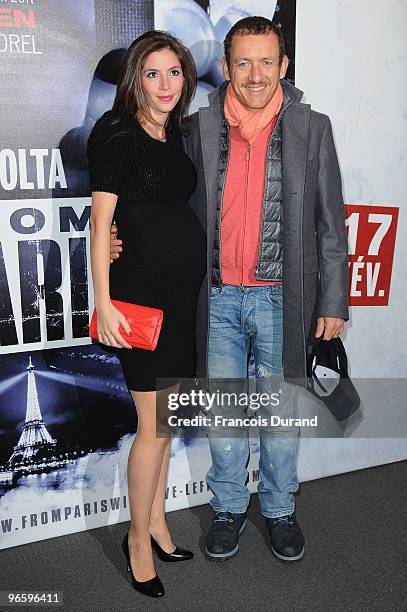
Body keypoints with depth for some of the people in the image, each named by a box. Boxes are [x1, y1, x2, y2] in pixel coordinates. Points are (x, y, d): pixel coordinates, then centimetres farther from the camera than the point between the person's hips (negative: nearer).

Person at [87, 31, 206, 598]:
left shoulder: (179, 132, 14)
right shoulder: (116, 131, -7)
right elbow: (101, 219, -11)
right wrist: (104, 300, -17)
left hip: (185, 285, 7)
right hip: (142, 286, -7)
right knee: (154, 423, -2)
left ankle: (156, 520, 31)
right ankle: (139, 538, 19)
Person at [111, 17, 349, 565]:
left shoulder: (312, 129, -1)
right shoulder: (199, 129, 2)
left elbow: (330, 223, 1)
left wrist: (333, 302, -1)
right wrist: (127, 239, -8)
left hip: (283, 299, -1)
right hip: (219, 298, 1)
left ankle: (279, 509, 35)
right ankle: (229, 508, 34)